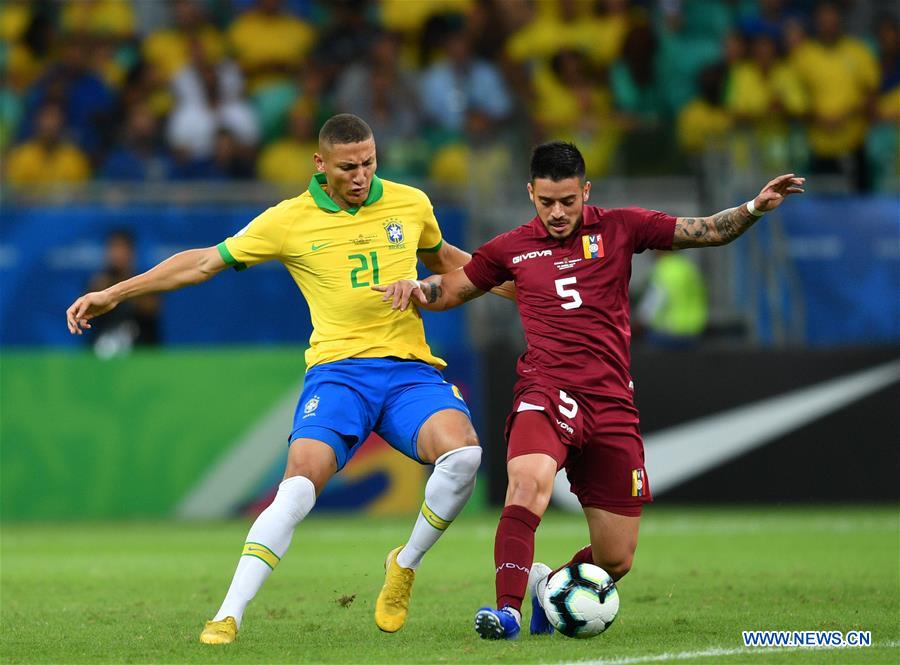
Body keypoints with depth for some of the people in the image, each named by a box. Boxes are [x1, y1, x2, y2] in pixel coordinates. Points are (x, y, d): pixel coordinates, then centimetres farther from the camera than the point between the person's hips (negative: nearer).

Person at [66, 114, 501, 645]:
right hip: (338, 370, -2)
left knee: (462, 454, -27)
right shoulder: (289, 221, 2)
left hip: (410, 368, 2)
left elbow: (443, 259, 32)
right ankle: (229, 615, -19)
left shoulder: (411, 204, 10)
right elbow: (204, 262, 9)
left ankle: (406, 566, -1)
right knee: (299, 487, -24)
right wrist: (112, 294, 8)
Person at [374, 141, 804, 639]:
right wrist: (413, 289, 2)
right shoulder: (512, 248, 10)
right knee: (530, 478, -36)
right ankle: (508, 609, -37)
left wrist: (755, 208, -8)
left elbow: (709, 232, 8)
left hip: (611, 404, 2)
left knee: (615, 562, 1)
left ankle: (550, 583, 33)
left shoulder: (619, 229, 8)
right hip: (546, 392, -1)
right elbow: (452, 288, 23)